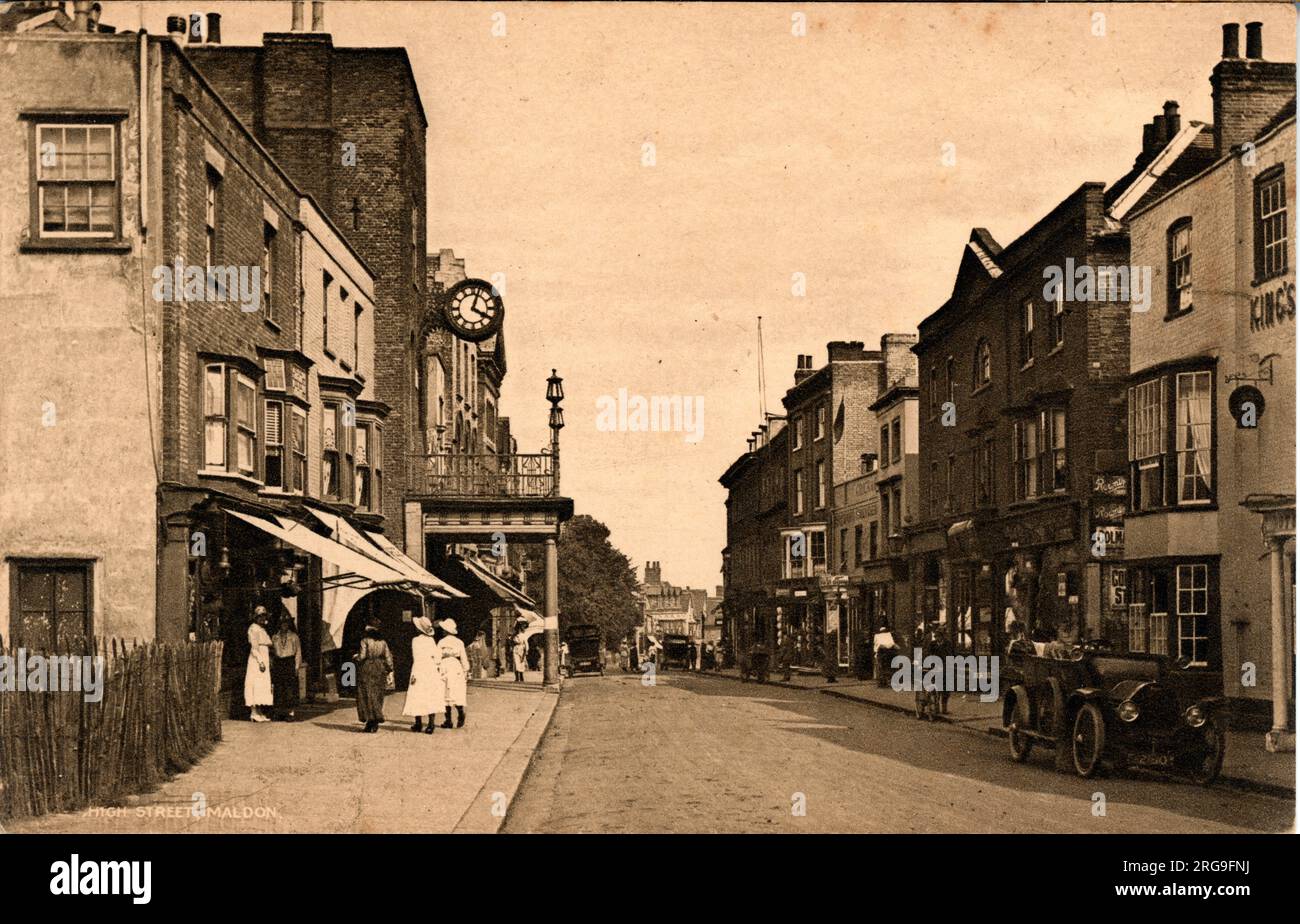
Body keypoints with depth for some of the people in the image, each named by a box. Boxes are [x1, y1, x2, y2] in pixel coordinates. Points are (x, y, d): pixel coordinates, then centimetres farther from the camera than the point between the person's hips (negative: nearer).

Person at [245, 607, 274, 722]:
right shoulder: (254, 628, -7)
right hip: (256, 660, -9)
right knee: (256, 685, -11)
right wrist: (260, 661, -22)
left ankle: (259, 713, 6)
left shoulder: (262, 629, 20)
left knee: (263, 686, 6)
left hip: (264, 660, 9)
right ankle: (254, 712, -13)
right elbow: (254, 647, -15)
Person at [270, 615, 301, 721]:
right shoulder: (274, 637, 12)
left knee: (290, 689, -6)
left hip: (290, 664, -3)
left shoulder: (294, 637, 6)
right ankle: (280, 712, 6)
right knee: (279, 689, 0)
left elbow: (298, 652, 3)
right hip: (278, 665, 3)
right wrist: (271, 667, 7)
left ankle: (290, 712, -5)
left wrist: (296, 667, -5)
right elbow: (271, 653, 14)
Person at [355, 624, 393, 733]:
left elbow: (362, 656, -13)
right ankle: (375, 723, 8)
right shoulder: (383, 642, 6)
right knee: (377, 697, 9)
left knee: (367, 696, 0)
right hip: (379, 671, 5)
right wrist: (390, 671, 10)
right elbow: (388, 657, 4)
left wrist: (355, 657, 8)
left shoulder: (365, 641, -7)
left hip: (367, 670, -4)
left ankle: (371, 721, -8)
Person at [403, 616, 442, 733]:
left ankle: (418, 724, 8)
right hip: (432, 672, 5)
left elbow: (417, 658, -14)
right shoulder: (431, 640, 6)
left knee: (417, 697, 5)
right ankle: (431, 724, 1)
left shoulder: (416, 640, -10)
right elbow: (438, 655, 6)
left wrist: (414, 674, -13)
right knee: (431, 698, 5)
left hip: (420, 671, -5)